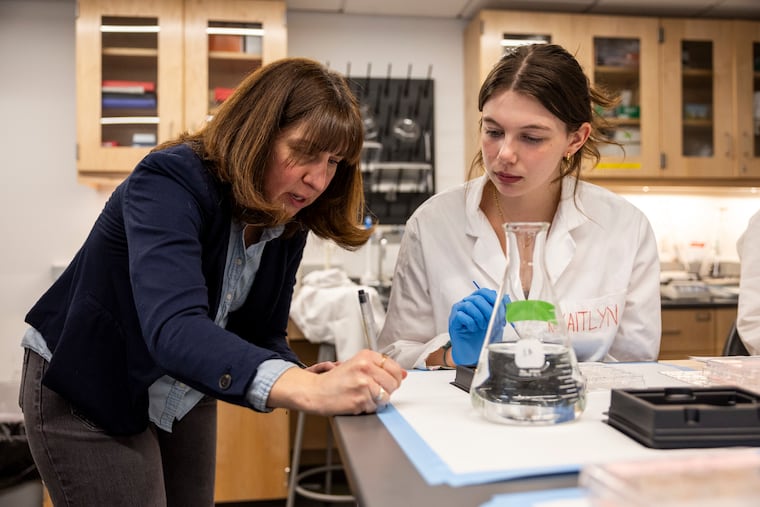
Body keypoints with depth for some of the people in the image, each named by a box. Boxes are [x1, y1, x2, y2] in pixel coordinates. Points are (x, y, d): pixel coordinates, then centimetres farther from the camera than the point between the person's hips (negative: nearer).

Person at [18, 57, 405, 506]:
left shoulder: (288, 220, -9)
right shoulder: (170, 181, -29)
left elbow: (263, 334, -4)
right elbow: (173, 328, -45)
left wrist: (302, 378, -26)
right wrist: (308, 389, -57)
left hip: (183, 396, 6)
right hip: (88, 393, -6)